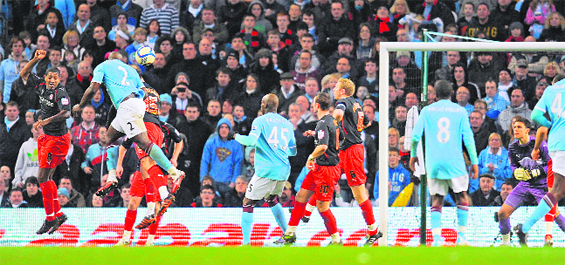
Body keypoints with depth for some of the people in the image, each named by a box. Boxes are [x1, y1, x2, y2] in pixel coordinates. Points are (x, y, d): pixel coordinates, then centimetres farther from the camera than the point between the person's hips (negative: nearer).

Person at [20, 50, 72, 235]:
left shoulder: (61, 94, -18)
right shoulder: (42, 86, 4)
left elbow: (66, 113, -34)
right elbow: (24, 74, 15)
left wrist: (47, 120, -46)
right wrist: (36, 59, 1)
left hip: (58, 139, -8)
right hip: (46, 137, 8)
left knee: (42, 177, -10)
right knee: (46, 178, 12)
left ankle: (50, 218, -4)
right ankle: (58, 214, 22)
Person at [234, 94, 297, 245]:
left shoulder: (260, 121, -2)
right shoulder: (287, 124, 15)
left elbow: (251, 141, -17)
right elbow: (293, 151, 20)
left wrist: (237, 136, 2)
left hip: (266, 170, -6)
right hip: (284, 170, 6)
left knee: (248, 204, 1)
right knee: (271, 199, 30)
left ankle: (246, 241, -12)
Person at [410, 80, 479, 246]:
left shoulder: (427, 111, 6)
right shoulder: (460, 111, 4)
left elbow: (416, 135, 2)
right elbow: (468, 137, -1)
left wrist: (413, 155, 17)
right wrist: (474, 162, 3)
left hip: (433, 162, 1)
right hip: (455, 162, -1)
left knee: (436, 201, 5)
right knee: (462, 197, 11)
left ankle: (436, 238, -8)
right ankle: (461, 236, 3)